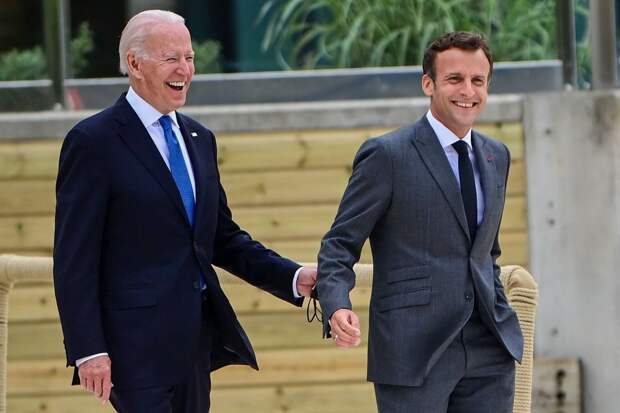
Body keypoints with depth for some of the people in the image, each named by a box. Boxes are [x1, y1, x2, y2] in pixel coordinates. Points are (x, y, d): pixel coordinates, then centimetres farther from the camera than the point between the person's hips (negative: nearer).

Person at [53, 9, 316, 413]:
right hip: (138, 345, -7)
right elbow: (74, 259, -10)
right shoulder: (93, 142, -8)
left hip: (197, 337, 7)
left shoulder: (199, 138, 15)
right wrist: (88, 350, -16)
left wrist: (293, 277, 5)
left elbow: (224, 239, 21)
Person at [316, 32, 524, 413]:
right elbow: (340, 245, -6)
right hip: (415, 351, -6)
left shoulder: (496, 157, 15)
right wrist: (337, 308, -23)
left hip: (489, 352, 6)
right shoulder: (387, 155, -5)